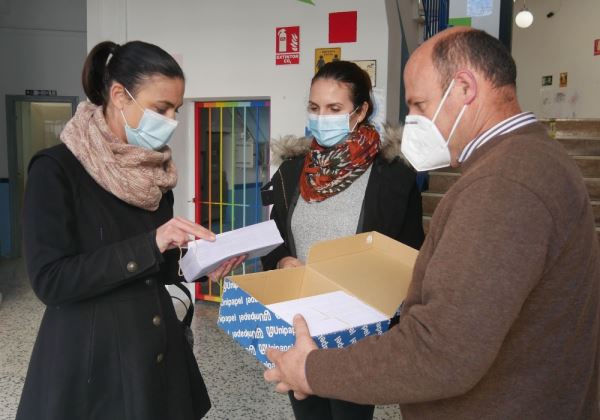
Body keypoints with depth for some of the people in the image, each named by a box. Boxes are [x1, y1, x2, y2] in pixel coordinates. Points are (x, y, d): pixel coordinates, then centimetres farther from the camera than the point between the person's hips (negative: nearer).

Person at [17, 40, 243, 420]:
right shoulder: (56, 169, -13)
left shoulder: (157, 173, 6)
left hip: (158, 352, 6)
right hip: (90, 361, -6)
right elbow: (50, 280, -20)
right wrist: (149, 244, -25)